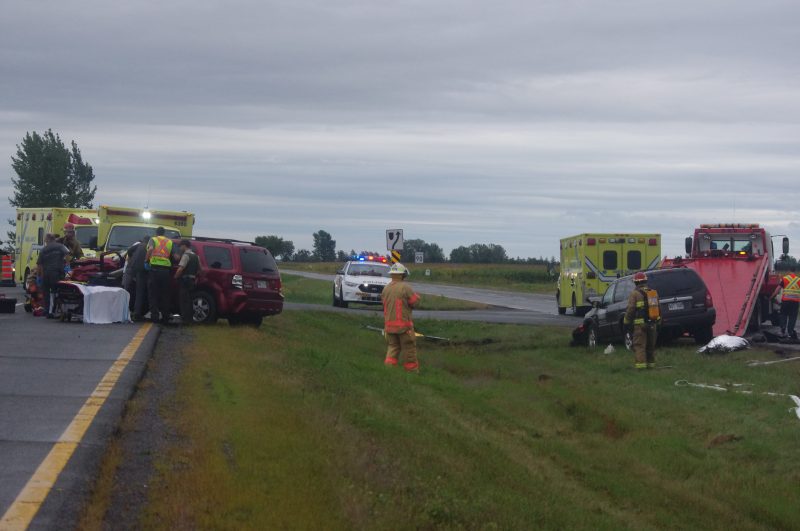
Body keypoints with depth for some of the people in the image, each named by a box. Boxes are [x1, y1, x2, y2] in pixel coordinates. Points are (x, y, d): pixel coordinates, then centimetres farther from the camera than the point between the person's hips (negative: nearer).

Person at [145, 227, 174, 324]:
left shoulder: (153, 239, 6)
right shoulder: (170, 242, 15)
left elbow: (151, 249, -17)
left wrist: (146, 260, -10)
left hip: (154, 268, -3)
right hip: (166, 269, 3)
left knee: (153, 294, 2)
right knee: (165, 295, 10)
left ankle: (154, 316, -4)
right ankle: (165, 317, 9)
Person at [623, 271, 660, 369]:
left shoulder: (635, 293, -8)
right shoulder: (653, 292, 12)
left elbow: (630, 310, -11)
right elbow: (658, 308, 17)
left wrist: (627, 322, -4)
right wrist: (658, 321, 24)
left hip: (640, 324, -6)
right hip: (652, 324, 6)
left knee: (639, 345, -6)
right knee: (651, 345, 15)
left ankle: (641, 363, -16)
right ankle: (651, 363, 20)